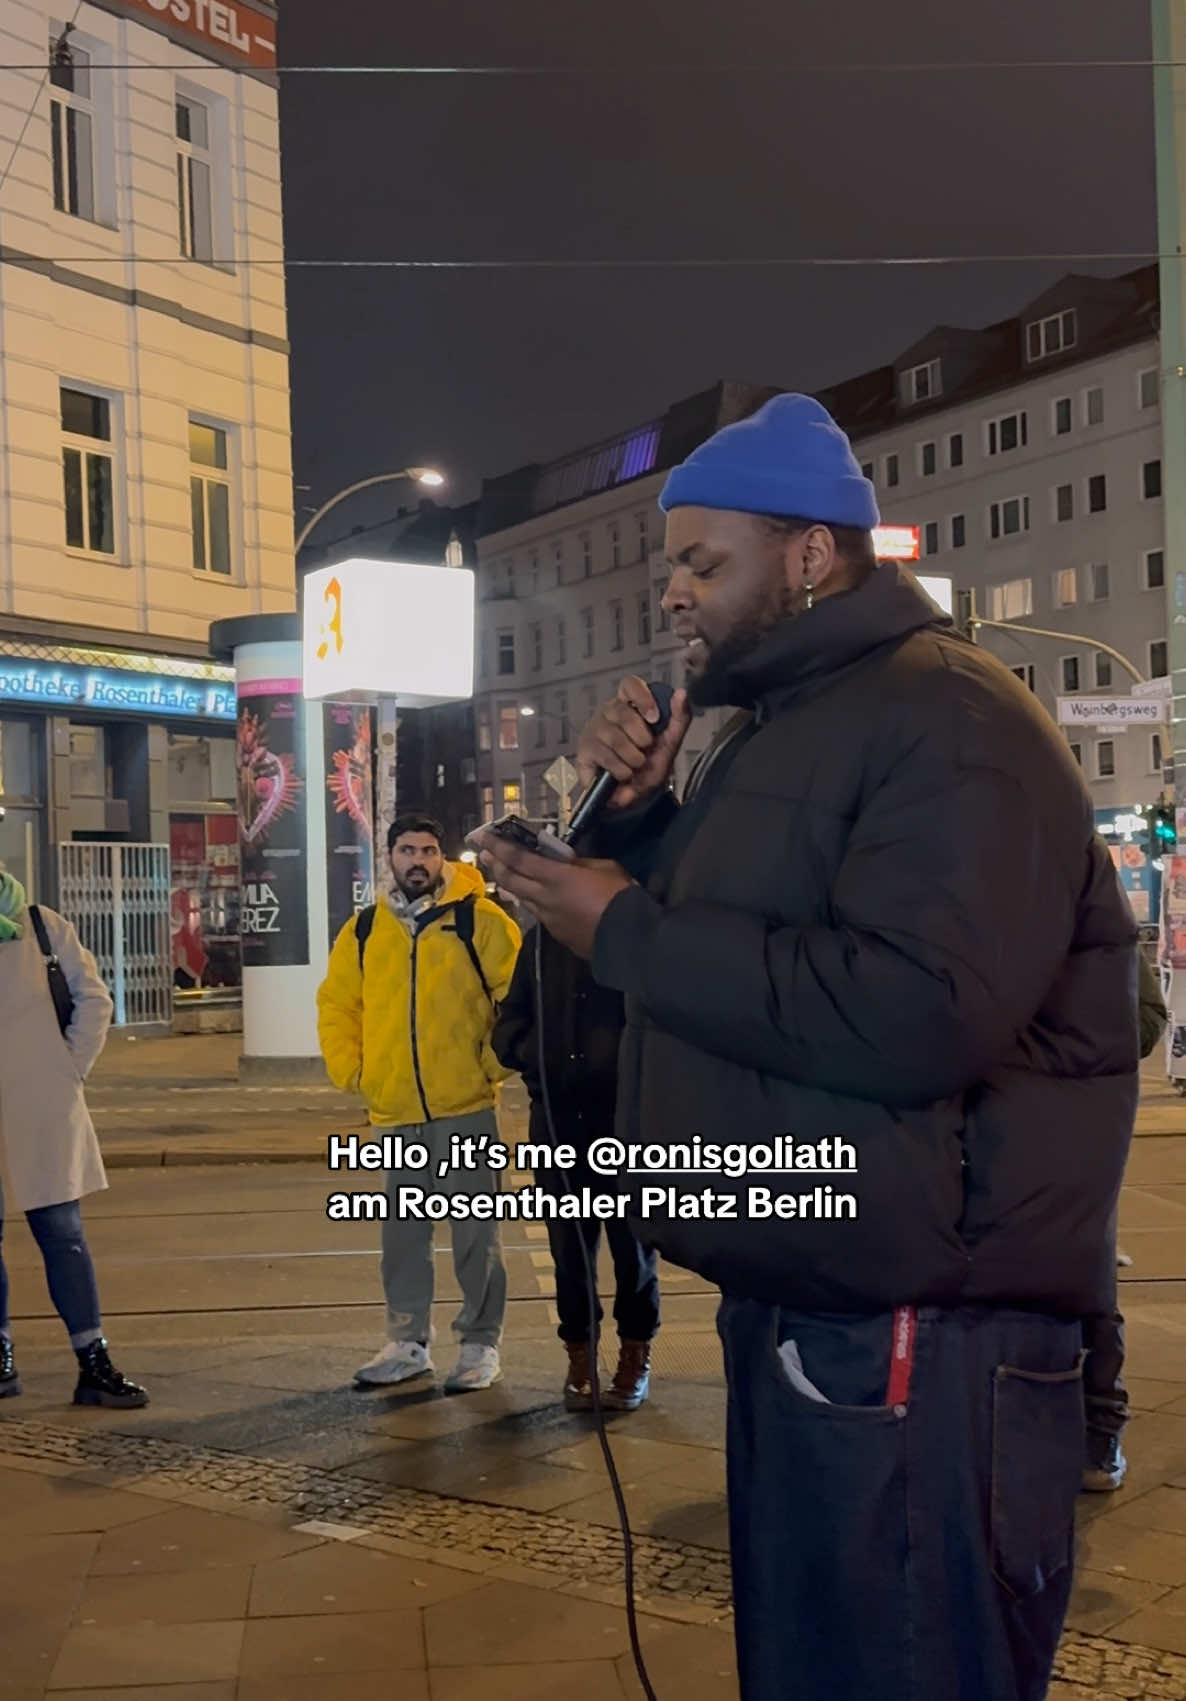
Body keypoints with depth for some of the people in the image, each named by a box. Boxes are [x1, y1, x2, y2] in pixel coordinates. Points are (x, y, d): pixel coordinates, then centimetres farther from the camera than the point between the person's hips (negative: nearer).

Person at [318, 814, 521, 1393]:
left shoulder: (479, 920, -3)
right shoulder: (362, 931, 9)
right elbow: (336, 1004, 15)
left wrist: (495, 1062, -7)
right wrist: (350, 1070, 5)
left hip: (466, 1106, -4)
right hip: (395, 1112, 4)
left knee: (474, 1231, 3)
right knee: (403, 1233, 12)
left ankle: (481, 1344, 15)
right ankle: (407, 1344, 24)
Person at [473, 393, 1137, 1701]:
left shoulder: (945, 720, -16)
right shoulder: (773, 726, 17)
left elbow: (923, 1008, -30)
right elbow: (712, 945, 24)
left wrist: (627, 930, -21)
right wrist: (636, 810, 4)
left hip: (916, 1338, -10)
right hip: (790, 1308, 10)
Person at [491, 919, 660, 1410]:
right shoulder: (543, 938, 7)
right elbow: (509, 1018, 10)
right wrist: (523, 1050, -9)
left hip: (627, 1116, -3)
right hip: (557, 1119, 4)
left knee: (632, 1242, 9)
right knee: (569, 1244, 11)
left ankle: (635, 1355, 23)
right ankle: (580, 1352, 25)